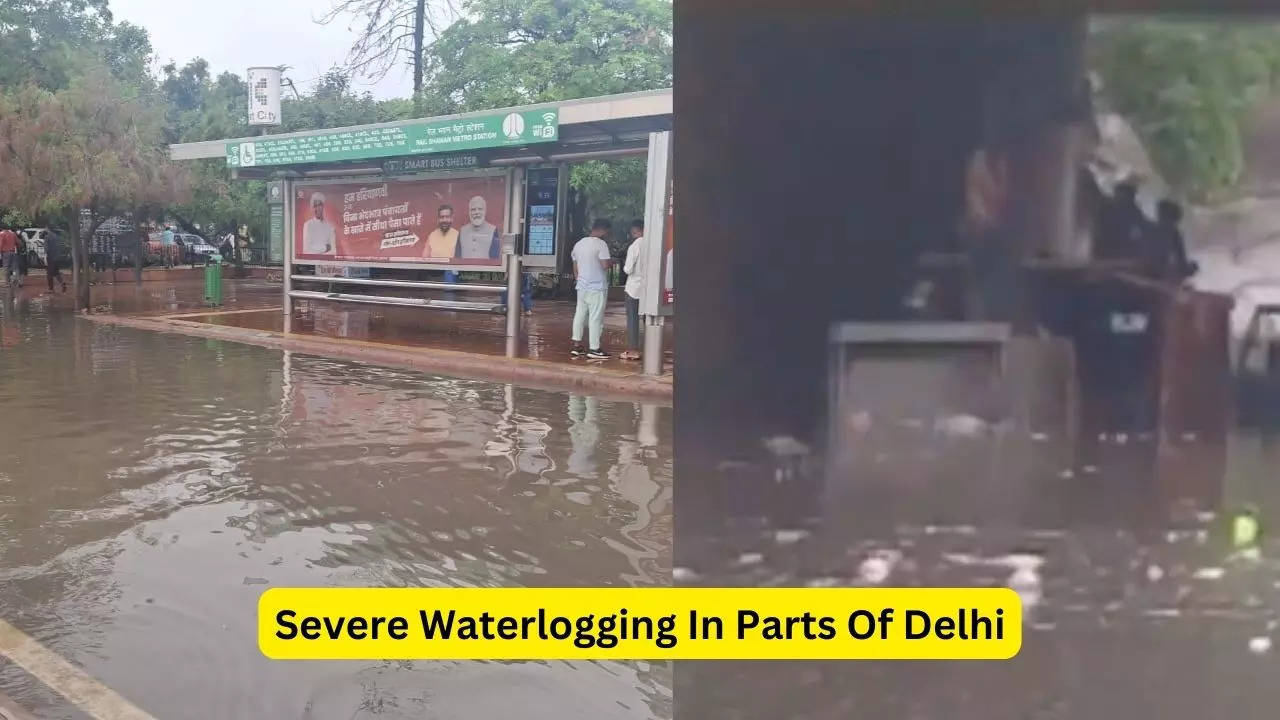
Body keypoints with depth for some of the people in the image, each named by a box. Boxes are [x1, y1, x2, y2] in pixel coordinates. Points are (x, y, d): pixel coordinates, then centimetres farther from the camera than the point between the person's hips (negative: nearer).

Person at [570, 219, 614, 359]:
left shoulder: (578, 244, 12)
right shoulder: (601, 244, -11)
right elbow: (605, 264, -18)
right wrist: (612, 261, 2)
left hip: (582, 286, 7)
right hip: (597, 287, -7)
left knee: (579, 315, 12)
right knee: (596, 318, -3)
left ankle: (577, 345, 15)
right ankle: (594, 349, -1)